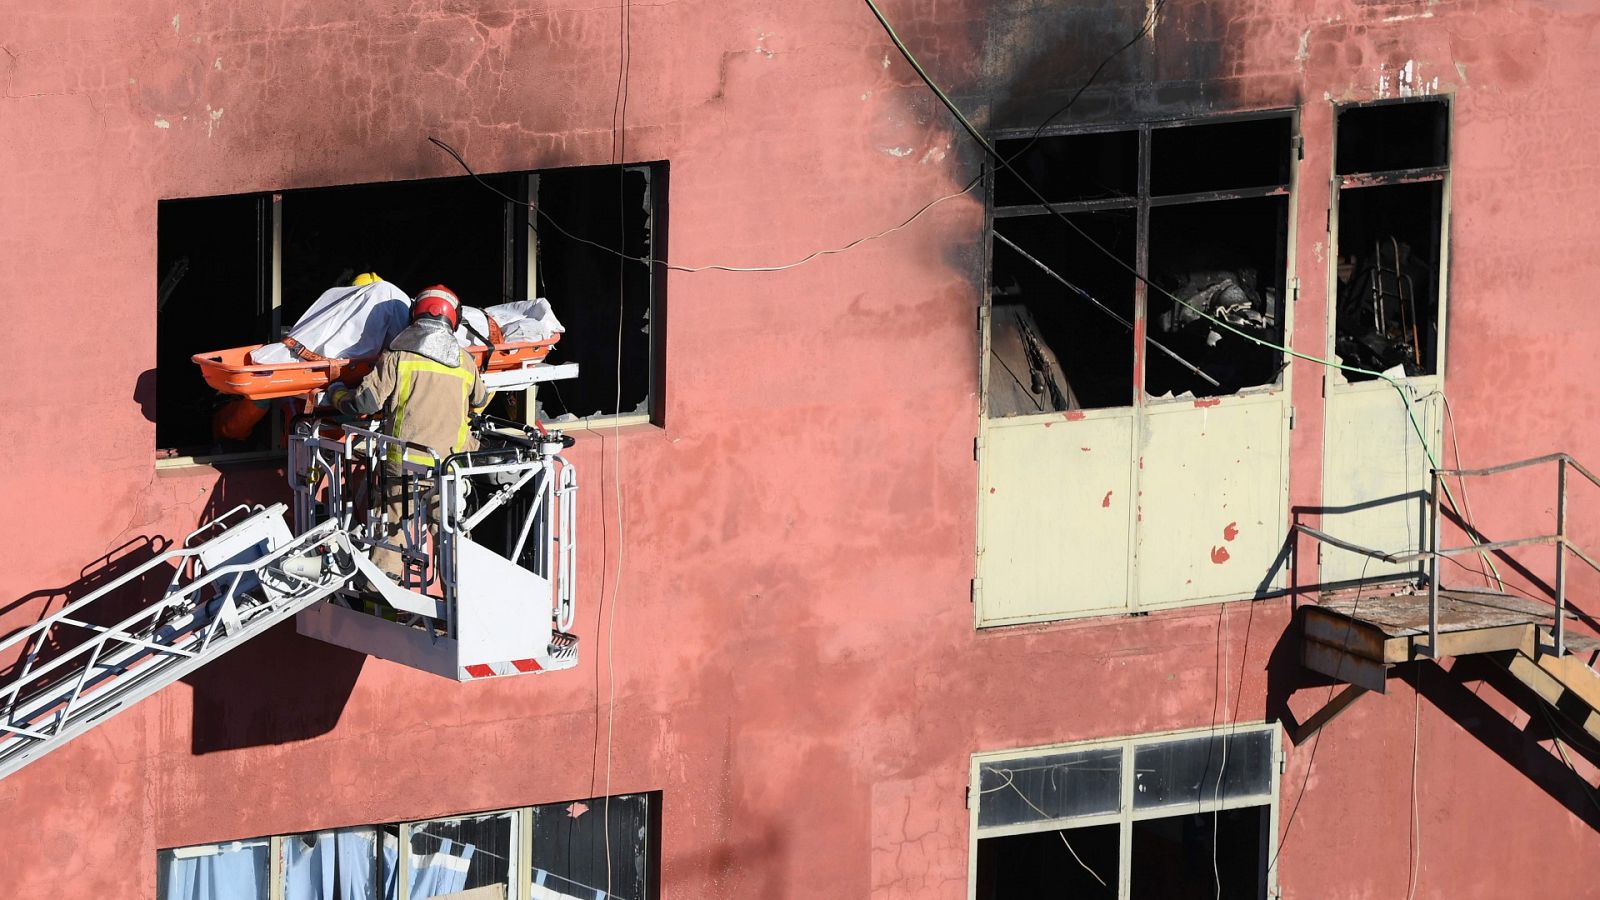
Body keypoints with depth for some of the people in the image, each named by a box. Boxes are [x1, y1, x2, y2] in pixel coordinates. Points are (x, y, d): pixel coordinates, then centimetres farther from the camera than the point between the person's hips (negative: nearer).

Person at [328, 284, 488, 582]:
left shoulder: (396, 356, -4)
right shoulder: (464, 361, 7)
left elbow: (365, 401, -7)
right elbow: (479, 402, 25)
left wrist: (336, 394, 14)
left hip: (403, 463, -2)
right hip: (449, 468, 2)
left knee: (393, 532, 3)